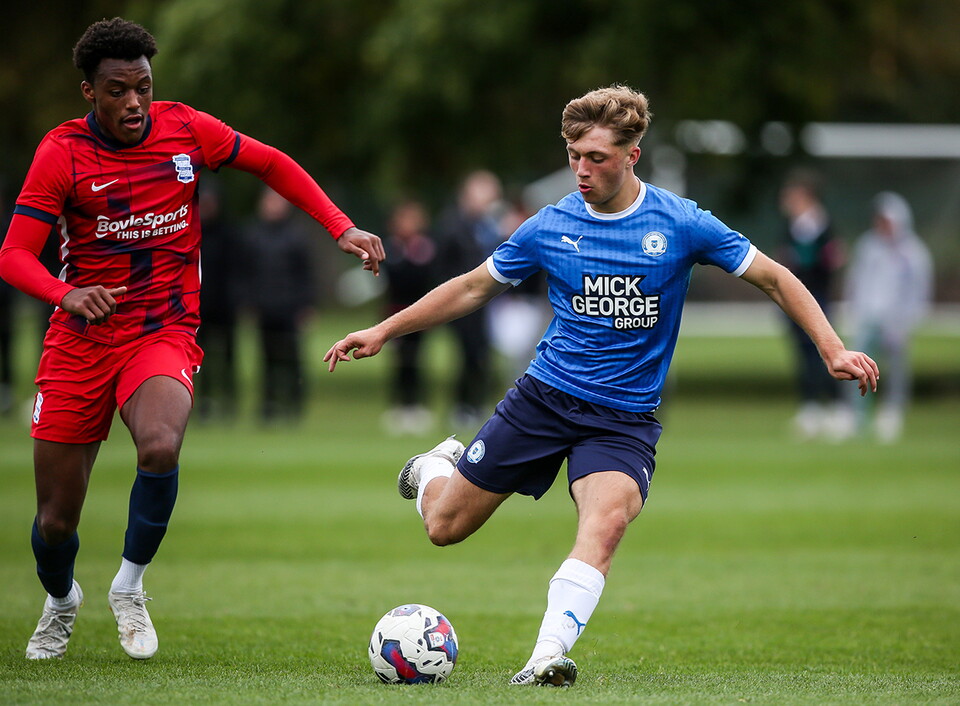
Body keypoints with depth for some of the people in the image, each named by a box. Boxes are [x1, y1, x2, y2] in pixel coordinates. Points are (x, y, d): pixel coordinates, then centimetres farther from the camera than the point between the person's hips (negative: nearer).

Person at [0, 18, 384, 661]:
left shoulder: (186, 129, -3)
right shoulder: (63, 151, -9)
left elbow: (272, 164, 12)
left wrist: (341, 227, 2)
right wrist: (67, 294, -35)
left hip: (164, 335, 0)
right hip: (81, 341, 0)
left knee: (161, 447, -33)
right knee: (56, 520, 1)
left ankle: (130, 588, -7)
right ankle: (61, 600, 38)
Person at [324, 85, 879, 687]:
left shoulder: (680, 224, -6)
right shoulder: (552, 226, 0)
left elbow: (775, 279, 0)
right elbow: (475, 288, 13)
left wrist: (833, 350, -10)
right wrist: (384, 332, 10)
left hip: (625, 418, -2)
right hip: (543, 398, 2)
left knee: (608, 519, -32)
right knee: (445, 526, 3)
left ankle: (549, 656, -38)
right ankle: (437, 468, 39)